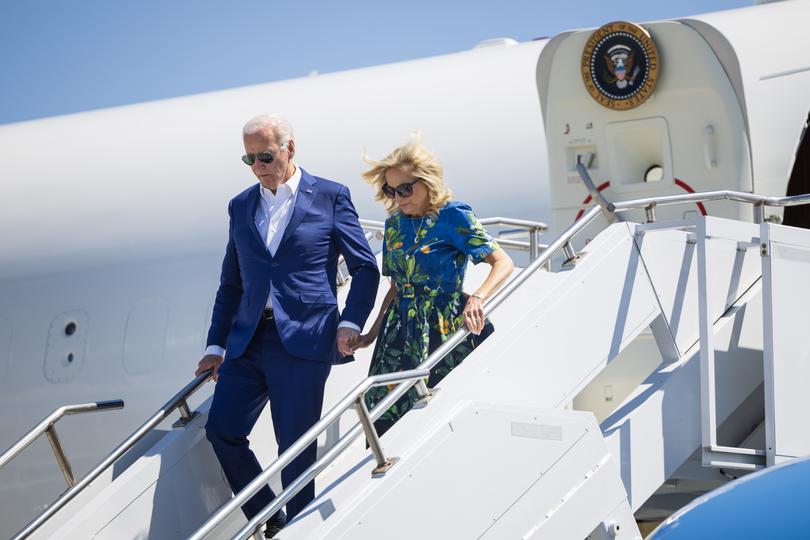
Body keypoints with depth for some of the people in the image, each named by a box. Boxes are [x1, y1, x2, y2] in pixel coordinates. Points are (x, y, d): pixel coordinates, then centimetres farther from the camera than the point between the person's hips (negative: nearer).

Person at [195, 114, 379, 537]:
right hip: (248, 342, 5)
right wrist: (216, 345, 15)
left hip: (303, 340, -5)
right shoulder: (240, 207, 16)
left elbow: (365, 267, 3)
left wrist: (351, 322, -10)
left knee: (295, 445, -4)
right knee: (221, 430, -2)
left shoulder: (330, 197, 3)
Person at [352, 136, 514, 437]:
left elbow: (503, 263, -13)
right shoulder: (394, 223, 12)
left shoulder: (453, 216, -7)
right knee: (386, 421, -3)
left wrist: (477, 299, -29)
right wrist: (372, 334, 13)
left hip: (444, 329, -6)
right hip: (401, 331, 6)